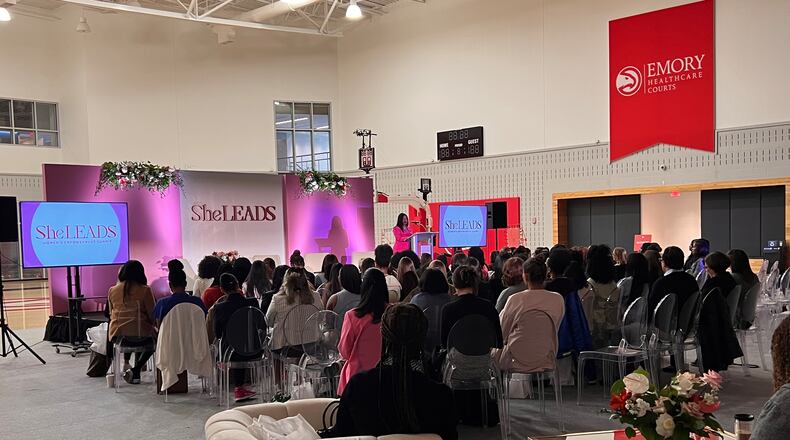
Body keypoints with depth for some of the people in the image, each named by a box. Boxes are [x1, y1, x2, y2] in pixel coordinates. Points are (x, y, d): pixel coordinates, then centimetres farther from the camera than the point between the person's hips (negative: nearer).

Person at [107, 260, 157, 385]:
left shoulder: (112, 290, 2)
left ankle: (126, 363, 24)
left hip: (117, 336, 5)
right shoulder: (144, 290, -8)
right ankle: (136, 370, 14)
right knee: (153, 337, 28)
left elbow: (111, 314, 12)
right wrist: (153, 325, 17)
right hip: (140, 335, -4)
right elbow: (152, 315, -5)